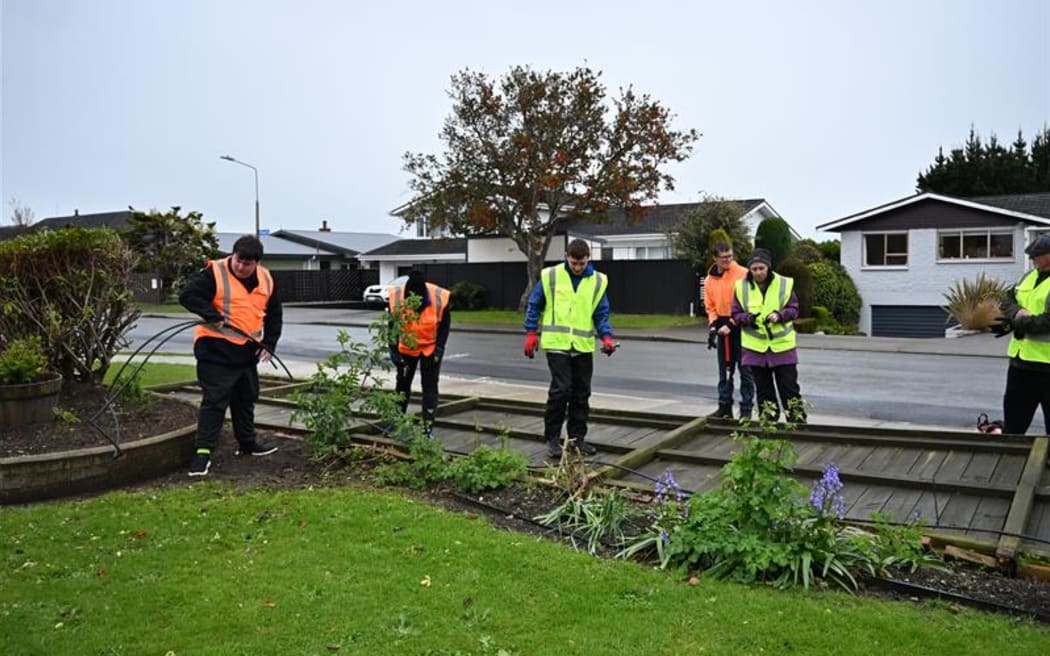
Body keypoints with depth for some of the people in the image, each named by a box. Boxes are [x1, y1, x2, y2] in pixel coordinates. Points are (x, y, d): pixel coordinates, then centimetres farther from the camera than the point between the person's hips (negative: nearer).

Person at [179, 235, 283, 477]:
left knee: (246, 399, 19)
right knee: (214, 401, -8)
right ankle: (203, 451, -1)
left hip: (248, 351, 7)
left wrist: (269, 343, 5)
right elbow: (188, 295, -19)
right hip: (216, 350, -6)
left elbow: (274, 314, 14)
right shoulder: (214, 273, -12)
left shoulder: (266, 280, 5)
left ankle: (247, 444, 34)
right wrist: (213, 316, -28)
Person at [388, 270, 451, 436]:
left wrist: (439, 348, -16)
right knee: (403, 382, 12)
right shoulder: (396, 298, -24)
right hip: (406, 347, 2)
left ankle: (428, 426, 2)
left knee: (430, 385, -3)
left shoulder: (439, 298, -27)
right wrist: (394, 351, -16)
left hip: (430, 347, -1)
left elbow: (445, 325, -10)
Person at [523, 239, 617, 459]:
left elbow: (601, 313, 7)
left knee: (582, 393, 9)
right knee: (560, 389, -9)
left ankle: (577, 437, 22)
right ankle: (552, 438, 4)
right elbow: (534, 305, 6)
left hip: (584, 346, 3)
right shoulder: (550, 276, -2)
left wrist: (606, 337, -8)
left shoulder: (598, 281, 4)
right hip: (557, 343, -3)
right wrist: (531, 333, 0)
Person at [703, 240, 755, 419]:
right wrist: (713, 325, -2)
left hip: (740, 327, -5)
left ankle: (746, 409, 6)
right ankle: (725, 406, 20)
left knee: (745, 369, -1)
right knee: (724, 369, 12)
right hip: (723, 327, 5)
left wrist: (731, 325, -16)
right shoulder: (709, 280, 7)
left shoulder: (743, 274, -10)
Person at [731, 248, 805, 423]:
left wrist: (780, 315, -19)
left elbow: (793, 309, 0)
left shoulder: (785, 284, -4)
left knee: (789, 387, 3)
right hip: (755, 347, 1)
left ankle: (798, 421, 12)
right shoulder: (741, 287, -1)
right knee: (763, 389, 11)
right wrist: (748, 318, -18)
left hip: (782, 345, -1)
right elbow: (736, 313, 3)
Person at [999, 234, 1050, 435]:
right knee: (1014, 410, 19)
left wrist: (1018, 322, -14)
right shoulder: (1030, 276, 13)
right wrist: (1016, 312, -7)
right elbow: (1008, 301, 14)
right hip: (1021, 357, 8)